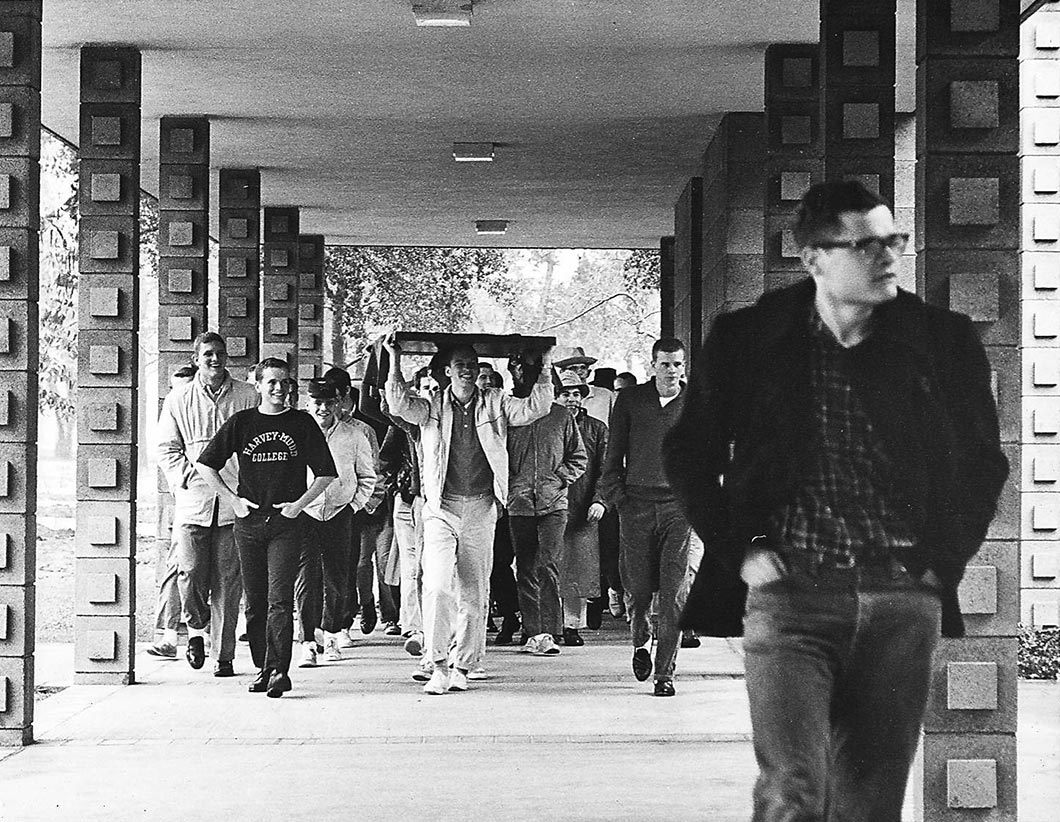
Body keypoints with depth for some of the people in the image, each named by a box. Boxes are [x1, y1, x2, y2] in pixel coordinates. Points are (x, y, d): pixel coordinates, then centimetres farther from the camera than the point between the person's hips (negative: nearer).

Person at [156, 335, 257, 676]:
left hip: (233, 502, 0)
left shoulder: (247, 397, 7)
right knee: (190, 572, -10)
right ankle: (196, 629, 19)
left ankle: (223, 655, 8)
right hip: (192, 500, 0)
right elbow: (167, 449, 11)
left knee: (227, 580, 1)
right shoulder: (178, 399, 8)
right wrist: (188, 478, -4)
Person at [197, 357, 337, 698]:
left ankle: (278, 670, -16)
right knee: (255, 600, 5)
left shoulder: (302, 424, 5)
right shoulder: (240, 423, 6)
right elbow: (205, 465, 10)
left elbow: (326, 473, 8)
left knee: (279, 599, -12)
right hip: (249, 519, 2)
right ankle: (262, 668, 14)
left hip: (287, 521, -2)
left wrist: (299, 504, -2)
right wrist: (233, 500, 2)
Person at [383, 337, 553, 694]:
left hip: (481, 510, 2)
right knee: (437, 587, -16)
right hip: (441, 508, -2)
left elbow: (535, 408, 0)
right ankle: (439, 666, -12)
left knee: (474, 594, 6)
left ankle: (463, 667, 16)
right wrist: (395, 362, -17)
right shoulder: (431, 407, 4)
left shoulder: (495, 405, 8)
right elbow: (399, 405, -12)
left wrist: (544, 368, -8)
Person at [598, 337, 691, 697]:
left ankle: (665, 672, -1)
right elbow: (614, 452, 9)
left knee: (673, 592, -7)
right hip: (637, 504, 1)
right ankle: (641, 639, 34)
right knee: (637, 586, 2)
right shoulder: (630, 400, 6)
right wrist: (615, 495, 0)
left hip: (680, 504, 0)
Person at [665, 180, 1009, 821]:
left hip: (905, 603, 2)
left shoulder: (945, 342, 5)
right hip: (788, 594, -2)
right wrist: (739, 549, 2)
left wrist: (943, 559, 5)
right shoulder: (745, 340, 2)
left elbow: (984, 463, 15)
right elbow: (689, 453, 11)